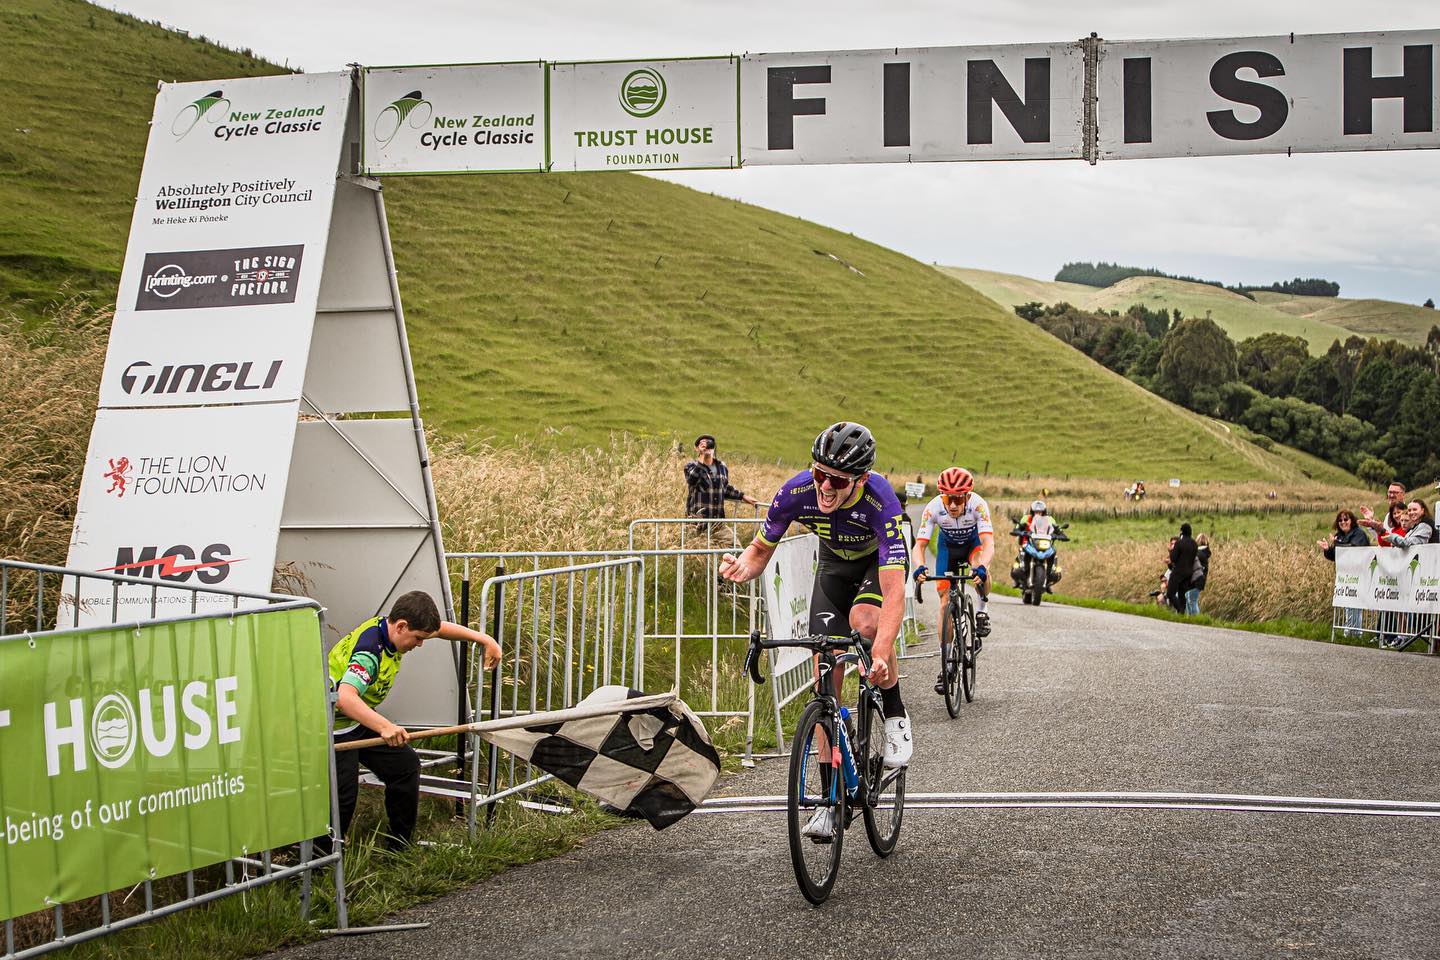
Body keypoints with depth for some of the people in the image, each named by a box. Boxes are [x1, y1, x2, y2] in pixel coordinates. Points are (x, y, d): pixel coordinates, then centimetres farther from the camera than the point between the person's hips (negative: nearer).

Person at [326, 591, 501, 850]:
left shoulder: (387, 625, -6)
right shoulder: (369, 653, -34)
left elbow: (439, 628, 12)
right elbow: (344, 698, -49)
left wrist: (484, 640, 6)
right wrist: (385, 727, -59)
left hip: (360, 718, 9)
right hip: (334, 728, -9)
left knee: (405, 765, 7)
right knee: (343, 796, -14)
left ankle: (399, 848, 19)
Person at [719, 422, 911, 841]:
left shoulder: (881, 504, -40)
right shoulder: (797, 492, -30)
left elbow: (894, 593, -46)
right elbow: (762, 548, -14)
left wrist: (881, 655, -60)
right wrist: (743, 567, -38)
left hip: (879, 562, -3)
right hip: (834, 566, 3)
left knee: (864, 621, -36)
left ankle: (895, 717, -9)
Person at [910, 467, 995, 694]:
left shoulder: (978, 504, -37)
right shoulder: (933, 508, -33)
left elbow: (989, 544, -45)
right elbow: (919, 545, -34)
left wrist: (981, 568, -63)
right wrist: (919, 568, -55)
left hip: (973, 542, -1)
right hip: (948, 545, 1)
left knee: (981, 568, -36)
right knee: (945, 602, -5)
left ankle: (982, 609, -7)